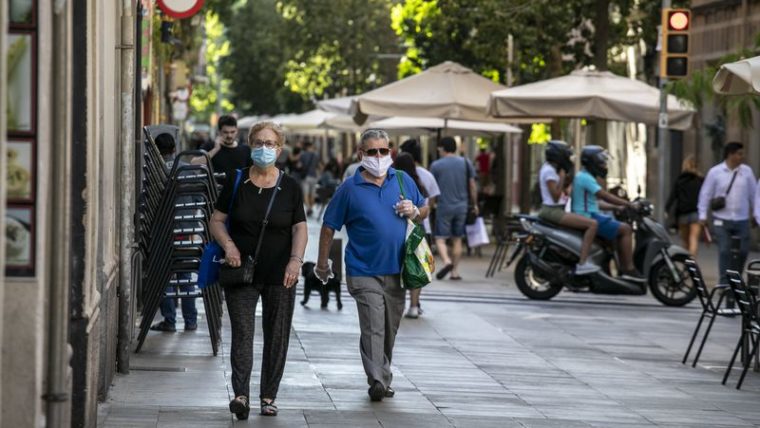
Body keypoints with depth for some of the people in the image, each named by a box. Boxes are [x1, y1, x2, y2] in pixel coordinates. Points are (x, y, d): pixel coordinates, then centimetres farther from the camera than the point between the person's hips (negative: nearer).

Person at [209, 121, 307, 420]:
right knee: (242, 333, -10)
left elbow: (300, 228, 1)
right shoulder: (236, 182, 3)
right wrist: (228, 245, -12)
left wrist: (296, 259, -15)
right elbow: (217, 221, 6)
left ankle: (268, 397, 13)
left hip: (280, 275, 1)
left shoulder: (290, 187, 4)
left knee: (277, 336, 5)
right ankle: (240, 394, -18)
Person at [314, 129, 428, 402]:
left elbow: (424, 211, 20)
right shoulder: (350, 189, -3)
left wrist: (414, 212, -5)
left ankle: (383, 378, 26)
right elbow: (329, 226, 2)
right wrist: (322, 264, 4)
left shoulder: (403, 181, 7)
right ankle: (377, 381, -20)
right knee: (373, 328, -14)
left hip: (396, 271, 4)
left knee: (389, 330, 13)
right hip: (364, 273, -4)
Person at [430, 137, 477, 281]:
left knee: (440, 238, 0)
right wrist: (475, 204, 17)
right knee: (457, 239, 10)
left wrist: (432, 203, 18)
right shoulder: (466, 163, 4)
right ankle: (455, 271, 10)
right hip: (461, 206, 3)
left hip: (444, 206, -3)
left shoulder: (436, 165, -4)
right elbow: (473, 186, 7)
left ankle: (446, 261, -25)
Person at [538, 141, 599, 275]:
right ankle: (582, 263, -26)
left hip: (555, 210, 11)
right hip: (553, 211, -11)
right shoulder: (549, 171, -14)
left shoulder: (548, 168, 17)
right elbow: (555, 197, -20)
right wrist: (562, 177, -16)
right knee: (592, 224, -21)